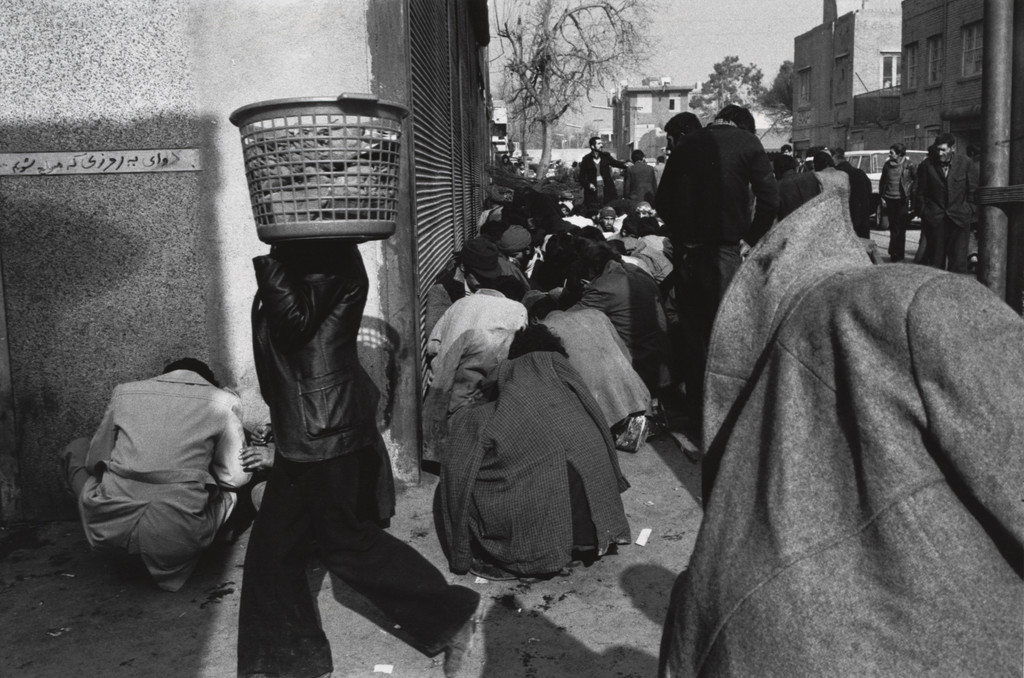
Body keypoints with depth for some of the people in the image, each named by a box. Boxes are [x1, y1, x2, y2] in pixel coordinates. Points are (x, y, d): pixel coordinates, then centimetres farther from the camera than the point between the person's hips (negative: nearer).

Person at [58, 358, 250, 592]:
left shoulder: (124, 391, 13)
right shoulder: (224, 402, 6)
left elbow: (95, 460, 18)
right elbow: (234, 478, 8)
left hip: (109, 529, 3)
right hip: (178, 540, -3)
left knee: (77, 449, 29)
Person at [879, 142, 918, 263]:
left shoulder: (909, 165, -6)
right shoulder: (887, 165, 7)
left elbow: (917, 180, -1)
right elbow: (882, 181, 17)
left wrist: (912, 196, -4)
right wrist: (882, 196, 11)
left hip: (903, 200, -4)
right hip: (890, 199, 4)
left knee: (899, 229, -5)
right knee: (892, 228, 10)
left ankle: (897, 254, 0)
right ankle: (894, 253, 20)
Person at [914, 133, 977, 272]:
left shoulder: (965, 164, 0)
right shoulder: (927, 165, -1)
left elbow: (973, 191, 7)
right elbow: (920, 193, 6)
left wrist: (970, 211, 3)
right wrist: (923, 212, 3)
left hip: (959, 219, 0)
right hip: (934, 219, 0)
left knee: (958, 260, -4)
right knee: (936, 260, 6)